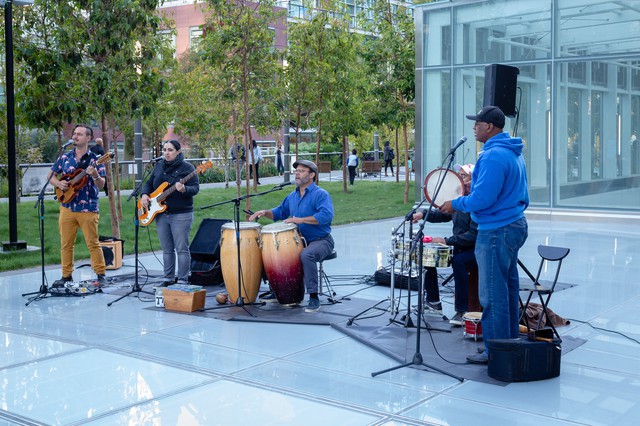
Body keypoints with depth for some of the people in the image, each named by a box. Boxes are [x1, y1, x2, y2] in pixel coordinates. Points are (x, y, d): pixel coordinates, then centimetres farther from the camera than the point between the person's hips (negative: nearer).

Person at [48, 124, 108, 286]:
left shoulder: (94, 159, -2)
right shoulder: (64, 157, 9)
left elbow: (101, 185, -8)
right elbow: (51, 176, 16)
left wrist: (95, 176, -28)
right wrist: (59, 183, -5)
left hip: (88, 209, -3)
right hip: (67, 207, 4)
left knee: (93, 243, -1)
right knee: (66, 244, 8)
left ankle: (101, 275, 8)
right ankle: (66, 276, 18)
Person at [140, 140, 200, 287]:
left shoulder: (187, 167, -6)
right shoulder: (159, 166, 12)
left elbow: (195, 188, -13)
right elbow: (149, 183, 20)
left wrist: (184, 189, -33)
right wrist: (145, 194, 0)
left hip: (181, 215, -6)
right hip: (161, 214, 6)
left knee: (182, 249, -4)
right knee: (167, 249, 12)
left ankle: (183, 281, 2)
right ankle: (169, 279, 21)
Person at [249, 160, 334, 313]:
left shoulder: (320, 194, -12)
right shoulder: (292, 196, 14)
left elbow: (326, 215, -28)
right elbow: (280, 212, 28)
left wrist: (300, 220, -31)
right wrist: (265, 212, 7)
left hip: (321, 241, -8)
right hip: (300, 240, 8)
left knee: (306, 255, -37)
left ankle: (314, 297, -29)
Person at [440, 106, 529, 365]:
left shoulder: (493, 156, -21)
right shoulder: (513, 152, 13)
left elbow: (482, 198, -24)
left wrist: (456, 204, -9)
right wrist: (475, 185, 18)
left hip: (496, 231, -11)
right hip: (515, 224, 11)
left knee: (493, 295, -3)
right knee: (509, 288, 17)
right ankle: (510, 343, 28)